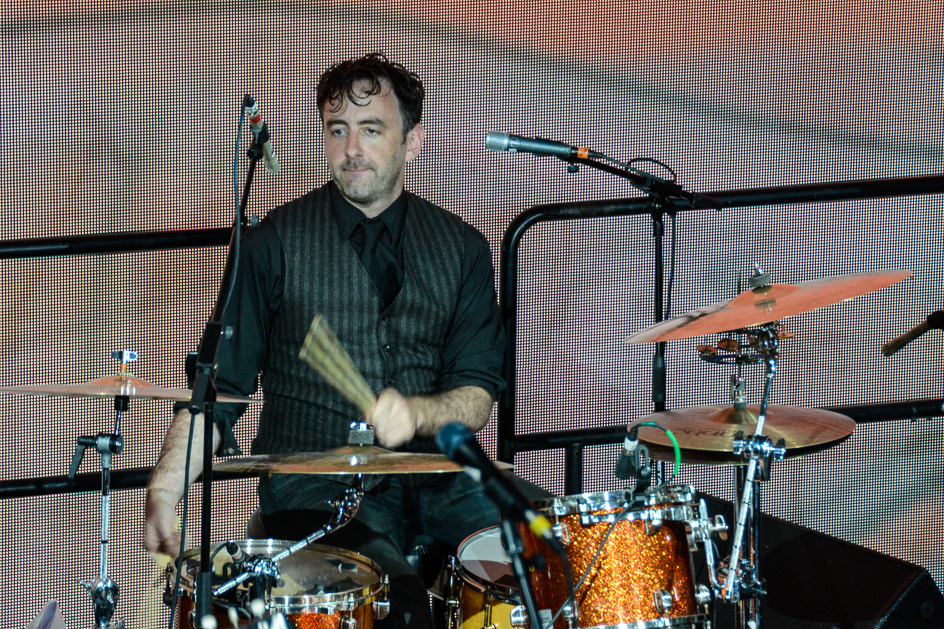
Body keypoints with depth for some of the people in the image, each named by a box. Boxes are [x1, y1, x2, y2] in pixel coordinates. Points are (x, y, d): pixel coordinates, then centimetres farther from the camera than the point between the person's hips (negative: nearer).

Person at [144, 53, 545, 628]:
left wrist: (416, 413, -17)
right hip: (312, 480, -3)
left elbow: (478, 396, 5)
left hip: (431, 467, 3)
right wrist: (165, 490, -12)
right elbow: (218, 385, 2)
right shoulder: (279, 242, 1)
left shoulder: (460, 247, 9)